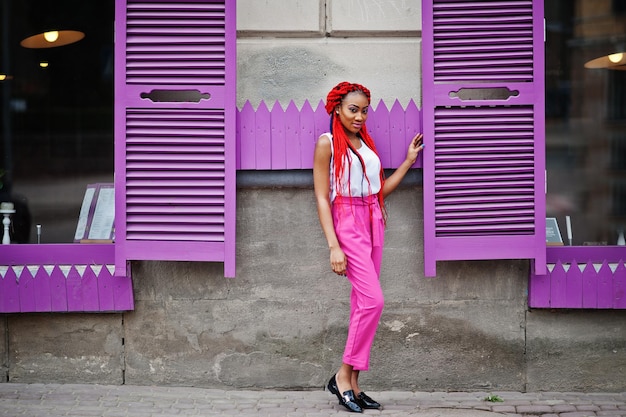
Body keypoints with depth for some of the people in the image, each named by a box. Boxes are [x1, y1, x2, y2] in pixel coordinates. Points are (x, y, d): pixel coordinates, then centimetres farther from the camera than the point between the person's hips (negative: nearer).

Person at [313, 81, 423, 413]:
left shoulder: (366, 143, 14)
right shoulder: (327, 143, -5)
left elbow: (380, 190, 14)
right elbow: (322, 198, -9)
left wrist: (409, 161, 13)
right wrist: (334, 247, -16)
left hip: (373, 223, 7)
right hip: (347, 223, -7)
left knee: (363, 303, 5)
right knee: (373, 300, -15)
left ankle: (352, 384, 10)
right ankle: (343, 375, -3)